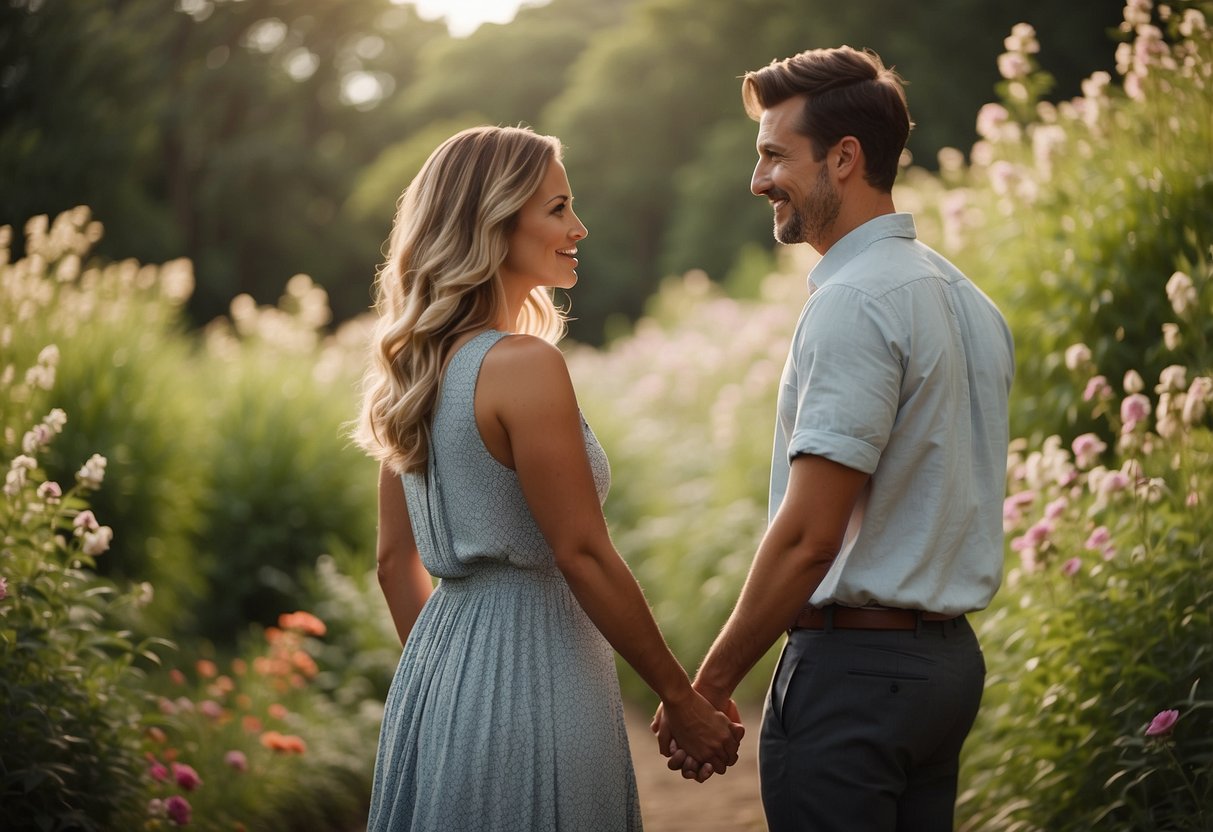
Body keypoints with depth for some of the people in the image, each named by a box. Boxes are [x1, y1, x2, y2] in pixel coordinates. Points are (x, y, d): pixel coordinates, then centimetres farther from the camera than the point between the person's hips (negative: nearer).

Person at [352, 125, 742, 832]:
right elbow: (583, 554, -17)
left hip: (436, 669, 8)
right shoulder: (525, 364, -18)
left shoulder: (418, 366, 7)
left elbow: (397, 562, 12)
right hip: (527, 674, -8)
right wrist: (683, 699, -9)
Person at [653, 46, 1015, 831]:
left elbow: (808, 537, -21)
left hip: (856, 668, -9)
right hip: (950, 656, 9)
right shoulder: (968, 297, 12)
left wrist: (711, 683, -13)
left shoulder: (853, 303, -17)